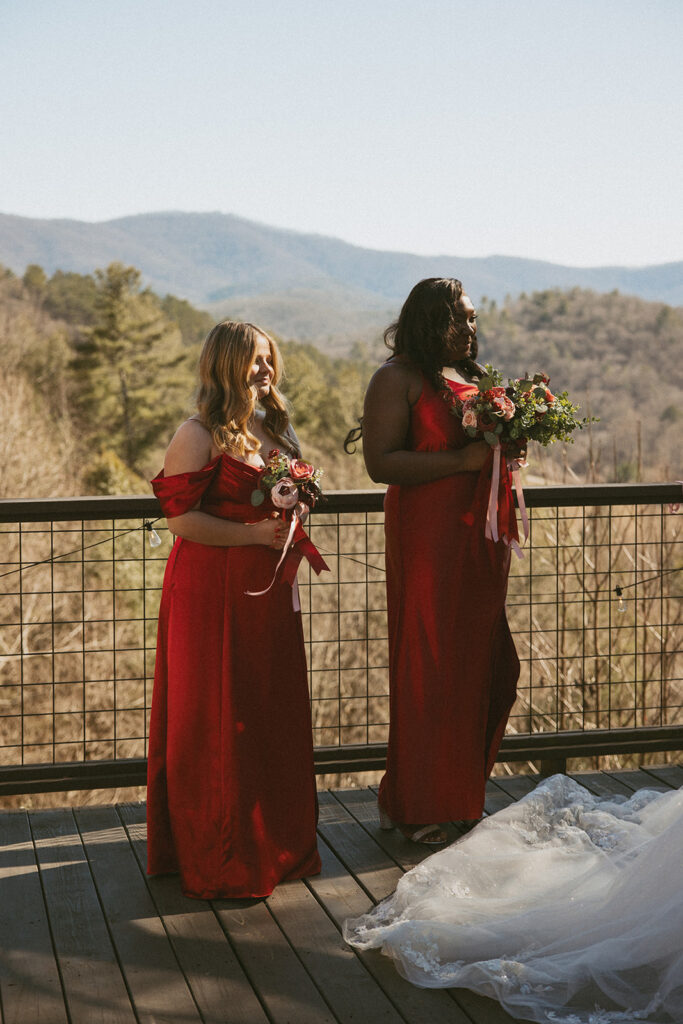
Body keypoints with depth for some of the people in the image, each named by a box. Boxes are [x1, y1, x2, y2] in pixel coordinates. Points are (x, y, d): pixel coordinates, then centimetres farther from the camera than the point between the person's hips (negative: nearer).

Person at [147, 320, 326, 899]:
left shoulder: (277, 428, 13)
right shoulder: (199, 435, -11)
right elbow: (181, 519, -16)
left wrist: (292, 521, 3)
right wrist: (255, 534, -19)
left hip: (270, 591, 8)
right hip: (212, 593, -7)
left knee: (275, 714, 12)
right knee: (218, 724, -1)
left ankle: (277, 843, 26)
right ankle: (218, 862, 10)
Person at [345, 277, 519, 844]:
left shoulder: (471, 376, 18)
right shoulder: (399, 378, -6)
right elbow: (381, 462, -15)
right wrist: (465, 460, -20)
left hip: (480, 537, 8)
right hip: (428, 538, -8)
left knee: (487, 666, 9)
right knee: (430, 671, -3)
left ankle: (462, 791, 24)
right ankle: (418, 809, 9)